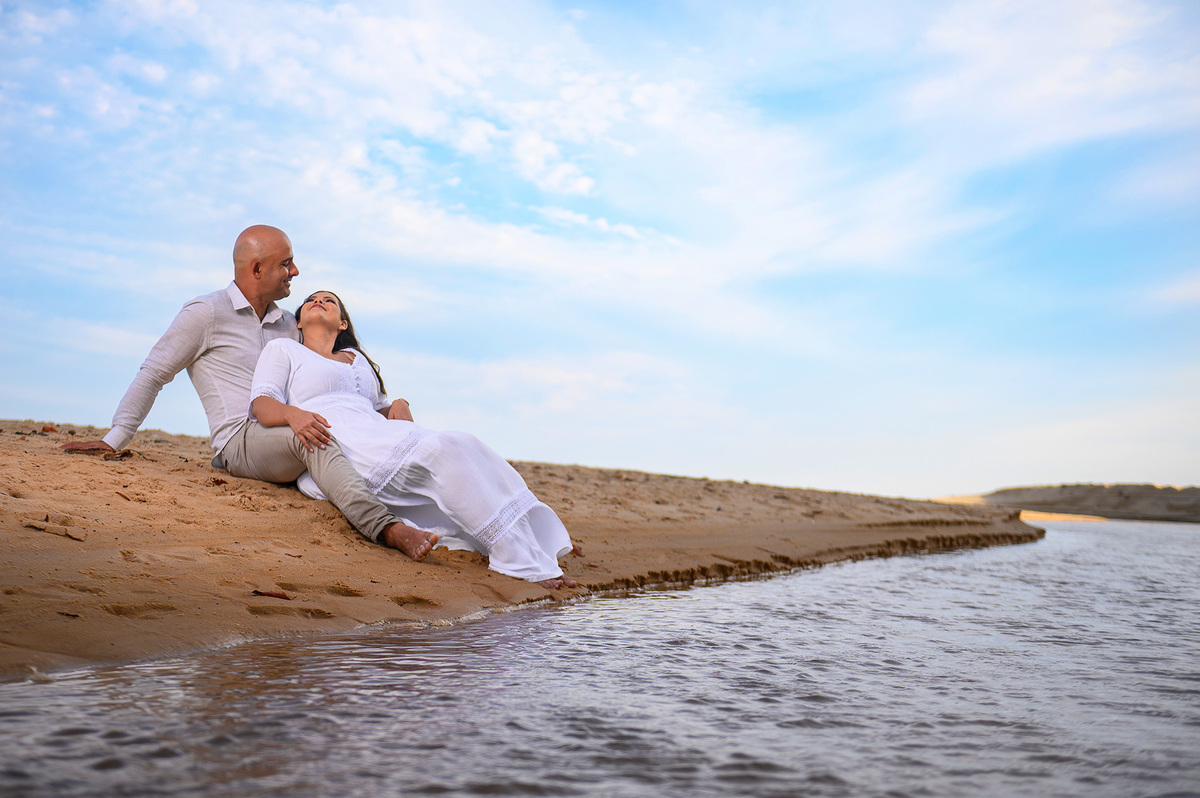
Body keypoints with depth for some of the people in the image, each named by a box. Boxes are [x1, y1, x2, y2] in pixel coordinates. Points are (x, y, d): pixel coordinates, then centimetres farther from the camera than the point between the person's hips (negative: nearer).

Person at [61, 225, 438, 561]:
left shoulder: (288, 325, 25)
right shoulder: (206, 313, 5)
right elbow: (153, 374, 8)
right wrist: (113, 440, 5)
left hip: (286, 436, 7)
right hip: (240, 441, -7)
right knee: (310, 440, -39)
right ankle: (386, 528, -56)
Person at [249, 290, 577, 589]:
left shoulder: (357, 357, 36)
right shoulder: (282, 350, 18)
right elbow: (261, 404, 2)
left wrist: (399, 406, 6)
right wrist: (292, 413, -22)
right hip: (333, 444, -6)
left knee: (464, 445, -21)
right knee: (443, 451, -28)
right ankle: (528, 567, -31)